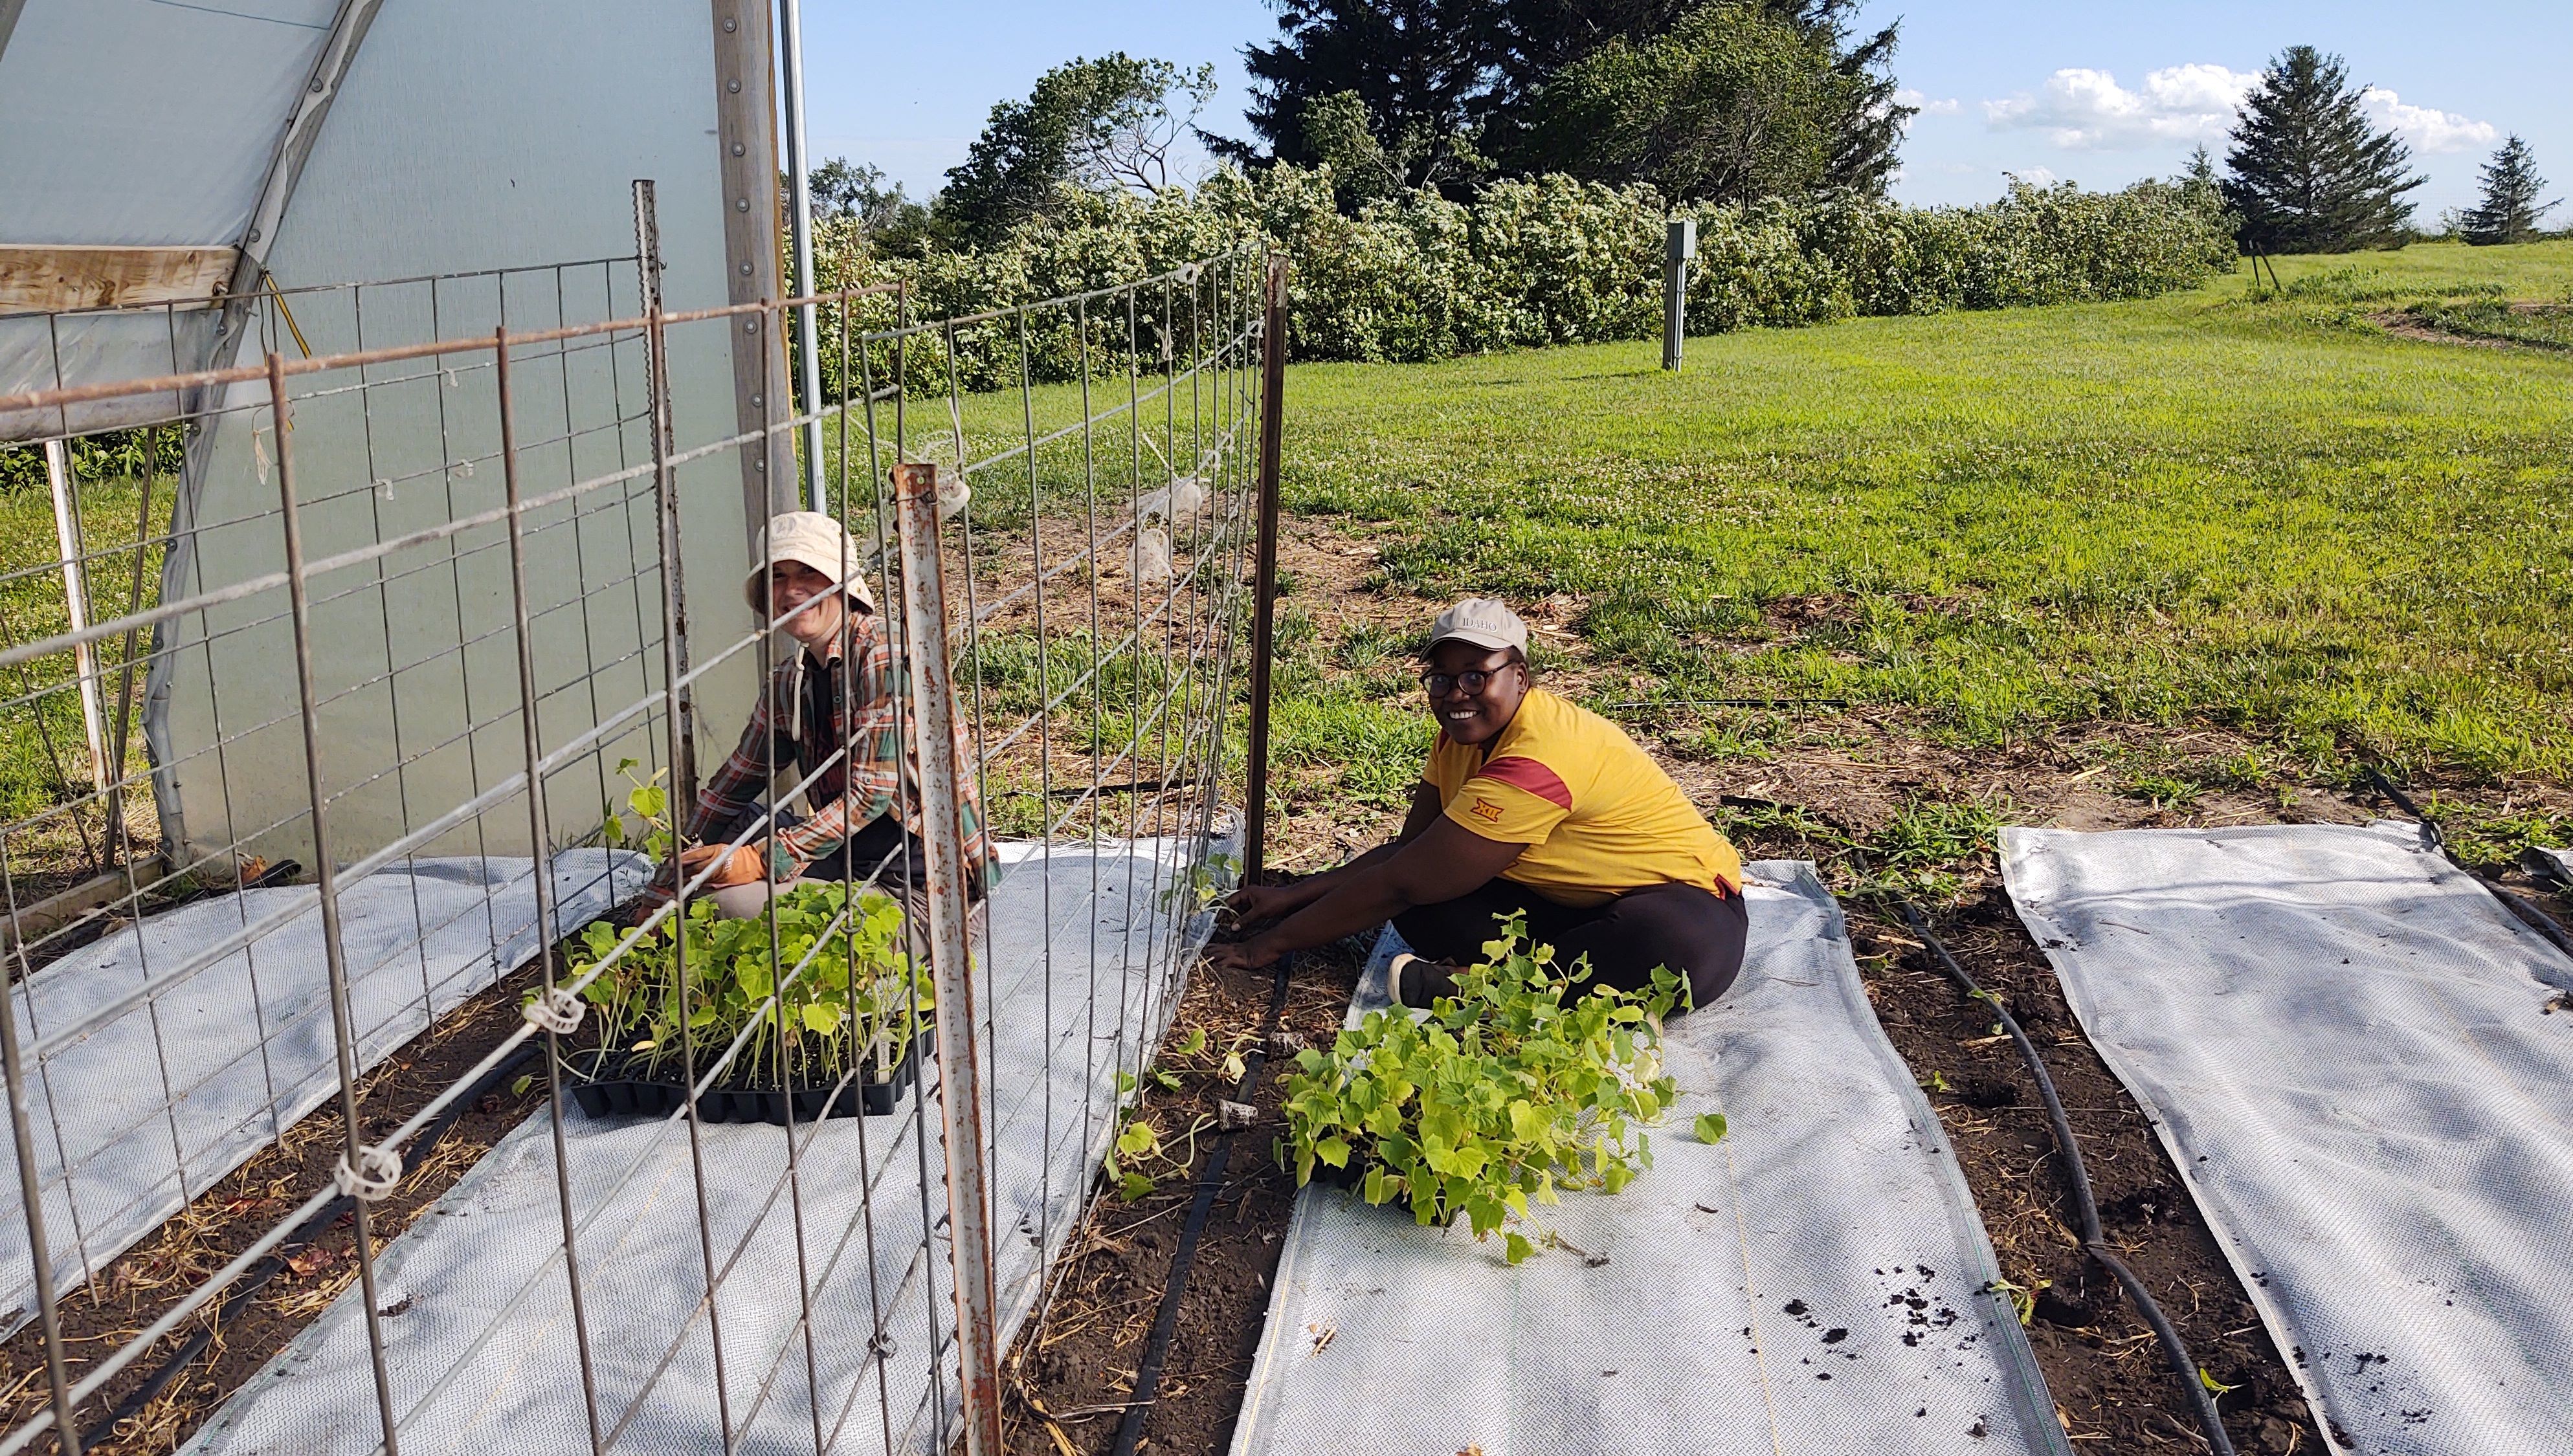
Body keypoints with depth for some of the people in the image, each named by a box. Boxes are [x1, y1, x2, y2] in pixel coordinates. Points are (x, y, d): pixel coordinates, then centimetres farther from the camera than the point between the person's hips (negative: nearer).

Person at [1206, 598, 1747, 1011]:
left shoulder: (1535, 761, -30)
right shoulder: (1466, 732, -2)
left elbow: (1402, 883, -27)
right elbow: (1408, 851, 3)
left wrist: (1276, 942, -20)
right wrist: (1296, 895, -7)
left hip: (1687, 901, -7)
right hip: (1570, 903, 8)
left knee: (1677, 947, -44)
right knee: (1425, 902, -13)